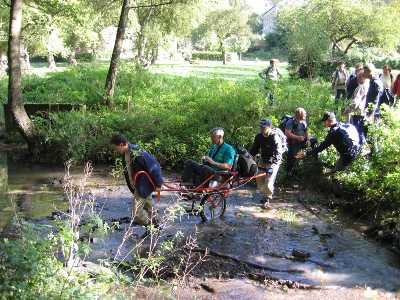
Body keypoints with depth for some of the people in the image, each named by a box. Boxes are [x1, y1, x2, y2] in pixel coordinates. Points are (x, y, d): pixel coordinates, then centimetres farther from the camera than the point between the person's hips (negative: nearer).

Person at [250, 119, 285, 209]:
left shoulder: (275, 138, -23)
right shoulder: (259, 137, -4)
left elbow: (277, 154, -28)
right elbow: (254, 149, 5)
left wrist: (272, 166, -36)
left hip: (273, 162, -6)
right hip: (263, 160, 6)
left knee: (268, 183, -13)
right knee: (259, 181, 6)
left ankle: (267, 199, 9)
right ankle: (266, 195, 32)